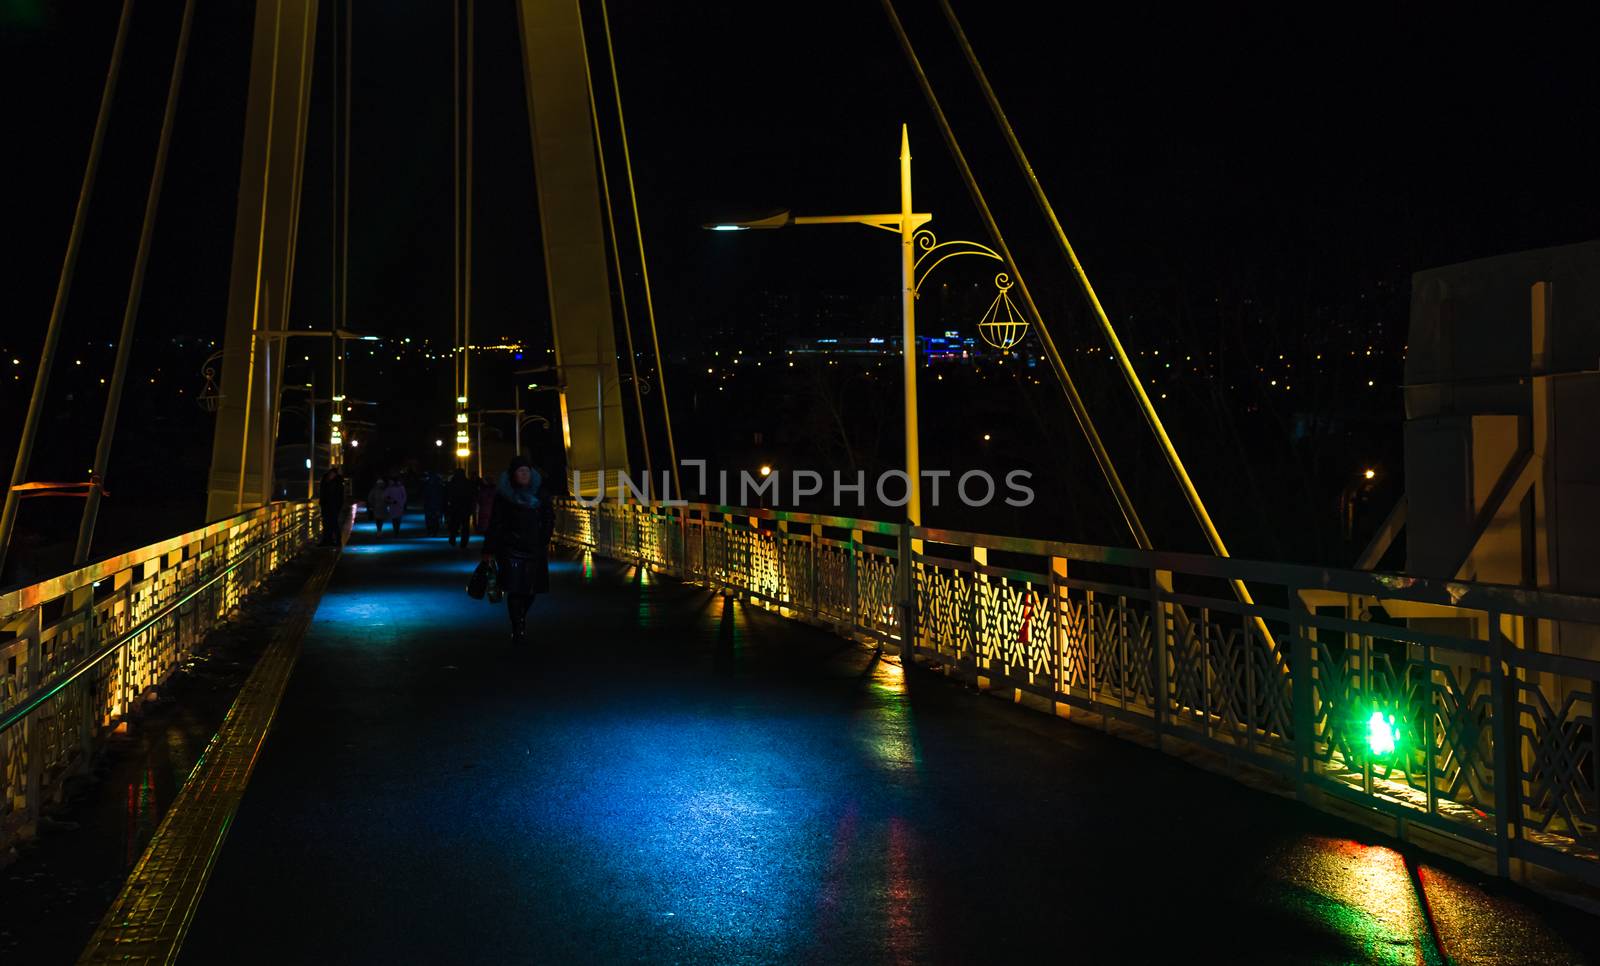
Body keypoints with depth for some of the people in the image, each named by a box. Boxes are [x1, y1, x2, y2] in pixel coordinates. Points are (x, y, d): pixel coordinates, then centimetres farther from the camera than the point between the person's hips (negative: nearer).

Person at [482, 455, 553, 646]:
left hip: (535, 549, 3)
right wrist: (489, 550, -7)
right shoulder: (504, 495, -3)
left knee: (531, 589, 7)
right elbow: (495, 523, -5)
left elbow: (549, 519, 13)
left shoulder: (540, 492, 6)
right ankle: (518, 631, 0)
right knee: (515, 590, -8)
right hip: (511, 549, -3)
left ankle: (521, 622, 34)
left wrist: (544, 542, 6)